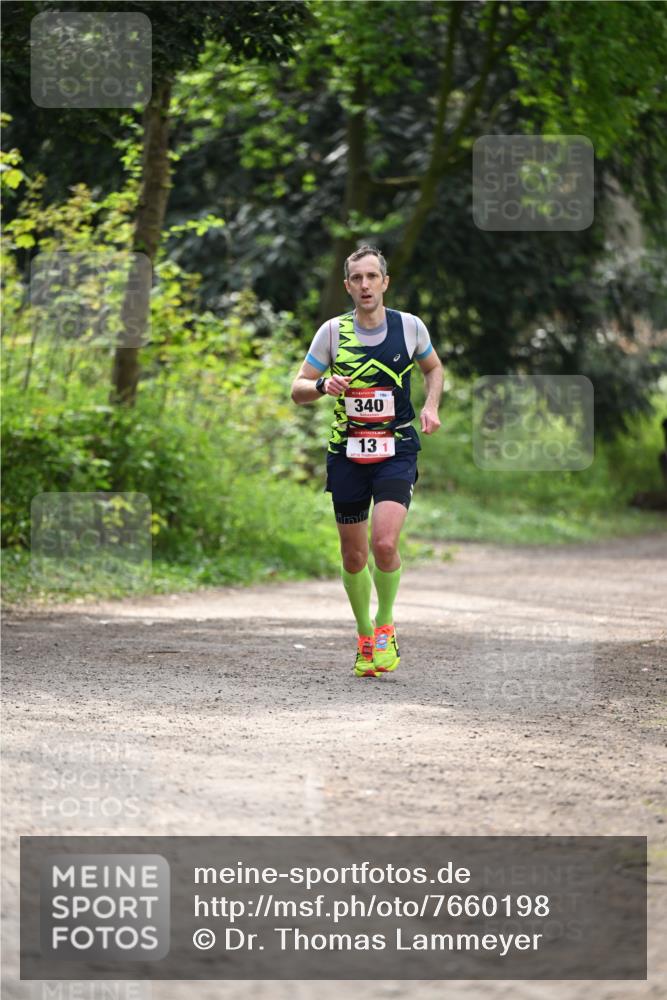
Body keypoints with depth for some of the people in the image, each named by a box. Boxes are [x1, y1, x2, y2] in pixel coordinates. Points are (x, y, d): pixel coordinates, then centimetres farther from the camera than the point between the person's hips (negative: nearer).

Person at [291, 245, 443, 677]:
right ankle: (365, 636, 28)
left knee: (384, 543, -20)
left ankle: (385, 626, 3)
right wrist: (323, 386, -18)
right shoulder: (332, 331, 0)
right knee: (354, 556, 7)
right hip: (347, 454, 2)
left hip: (397, 451, -2)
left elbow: (434, 368, 19)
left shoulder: (410, 326, 0)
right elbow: (298, 389, 4)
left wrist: (431, 407, 2)